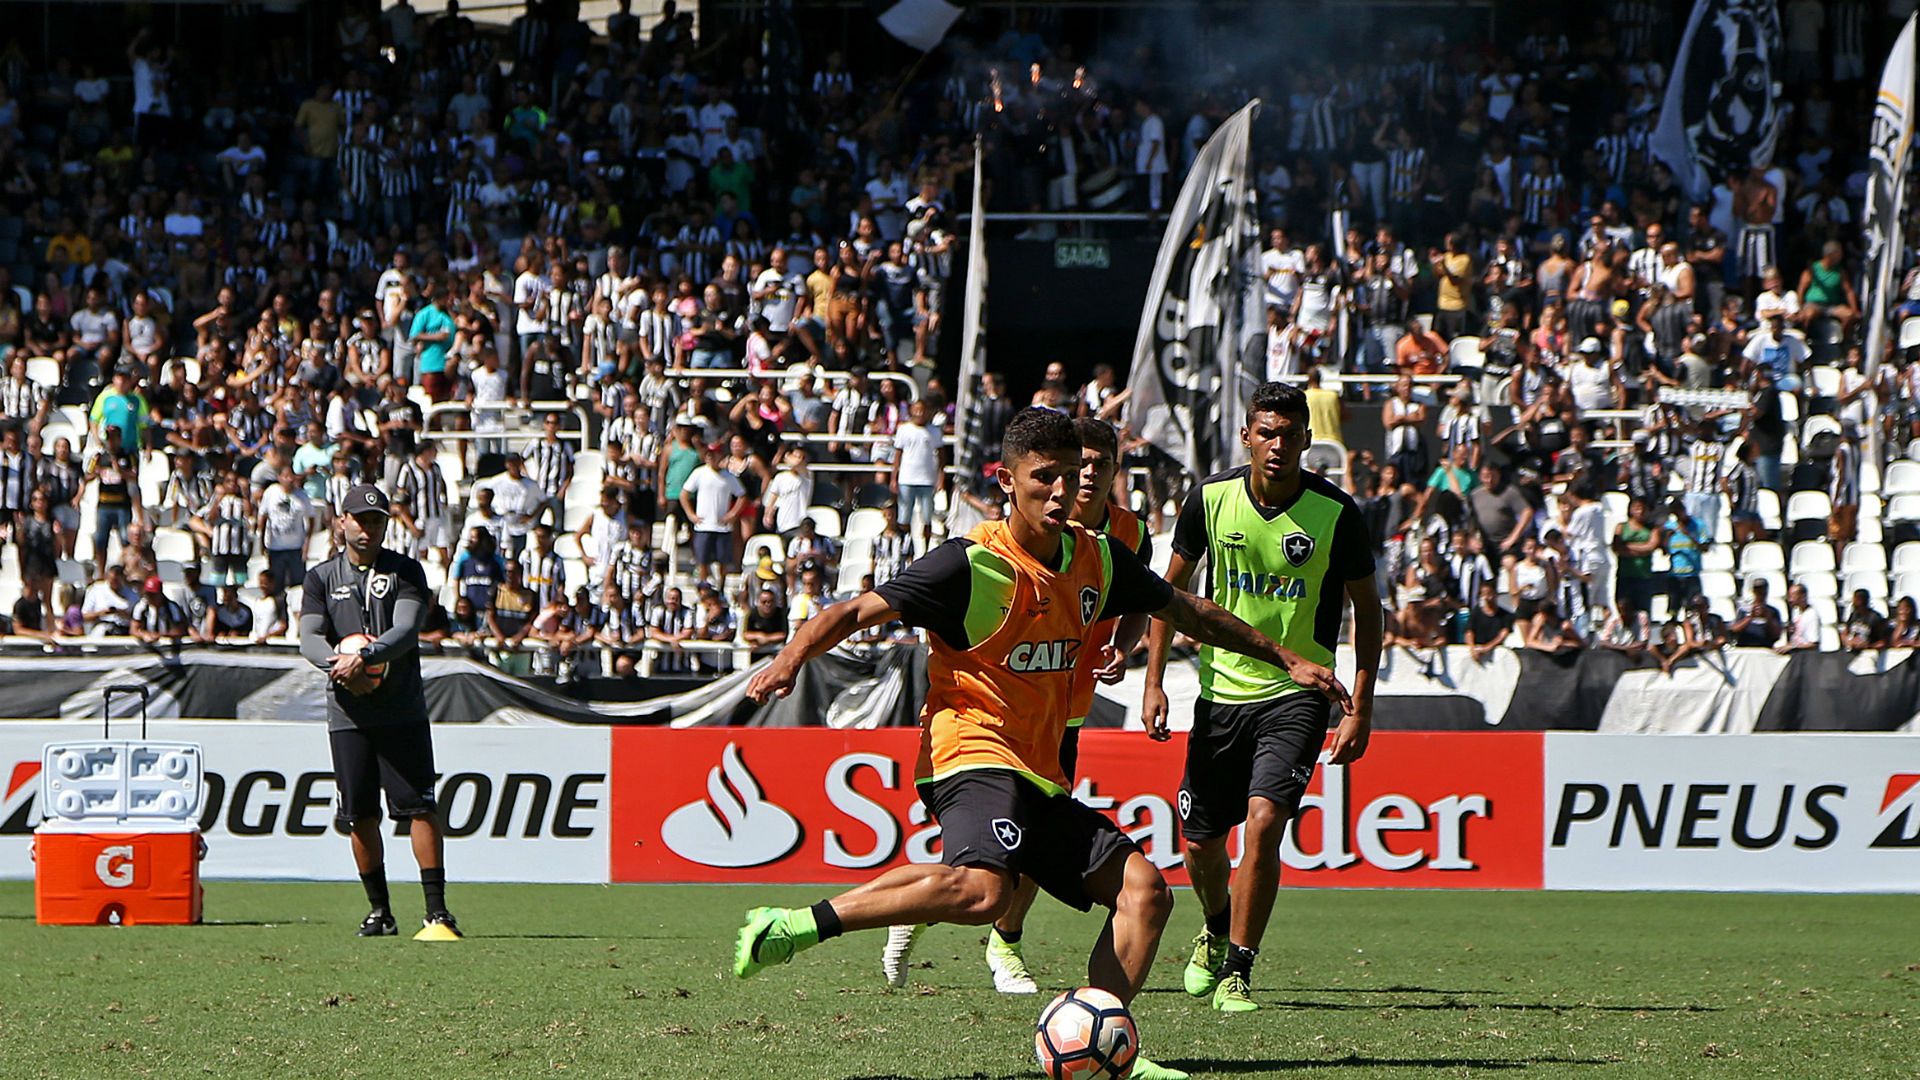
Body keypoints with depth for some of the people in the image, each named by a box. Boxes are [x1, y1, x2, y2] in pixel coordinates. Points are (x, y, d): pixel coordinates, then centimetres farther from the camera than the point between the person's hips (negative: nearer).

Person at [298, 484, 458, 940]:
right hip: (348, 714, 2)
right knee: (360, 814, 4)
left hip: (402, 710, -2)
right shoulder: (322, 577, 10)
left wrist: (365, 657, -27)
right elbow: (309, 638, -1)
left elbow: (406, 630, -10)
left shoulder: (406, 572, 4)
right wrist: (337, 663, -22)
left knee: (419, 808, -9)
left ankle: (436, 912, -10)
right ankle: (379, 911, 16)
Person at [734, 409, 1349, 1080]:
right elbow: (855, 613, -10)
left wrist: (1285, 659, 29)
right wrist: (790, 659, -28)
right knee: (982, 891, -36)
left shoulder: (1096, 559, 11)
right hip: (972, 753, -8)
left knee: (1145, 891, -3)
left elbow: (1187, 612, 26)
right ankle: (798, 926, -31)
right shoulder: (972, 564, -10)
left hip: (1039, 778, 8)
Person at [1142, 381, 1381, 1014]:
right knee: (1201, 844, 9)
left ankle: (1237, 973, -11)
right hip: (1221, 688, 3)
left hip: (1298, 693, -3)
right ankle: (1216, 930, 42)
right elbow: (1174, 585, 9)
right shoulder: (1212, 498, -5)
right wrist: (1154, 680, 2)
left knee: (1263, 823, -22)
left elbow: (1366, 609, -1)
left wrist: (1360, 710, -6)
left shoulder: (1336, 513, -11)